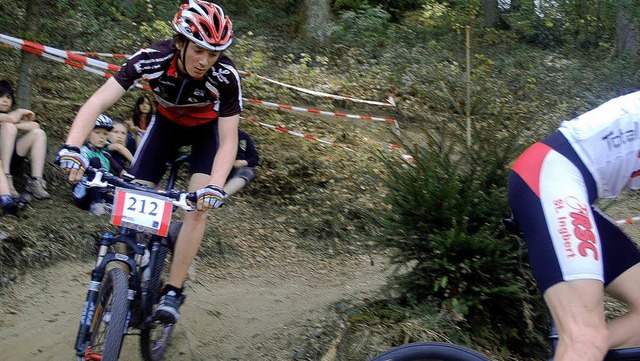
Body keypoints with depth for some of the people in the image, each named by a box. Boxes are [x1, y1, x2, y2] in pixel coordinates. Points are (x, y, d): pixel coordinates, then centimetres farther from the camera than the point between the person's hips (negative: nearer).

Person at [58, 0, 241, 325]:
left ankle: (172, 291, -9)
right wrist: (72, 147, -55)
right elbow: (98, 102, -39)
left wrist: (216, 186, -49)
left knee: (199, 206, -18)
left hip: (207, 128, -1)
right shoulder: (153, 58, -34)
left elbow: (228, 142, -32)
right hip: (167, 122, 2)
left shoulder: (226, 76, -35)